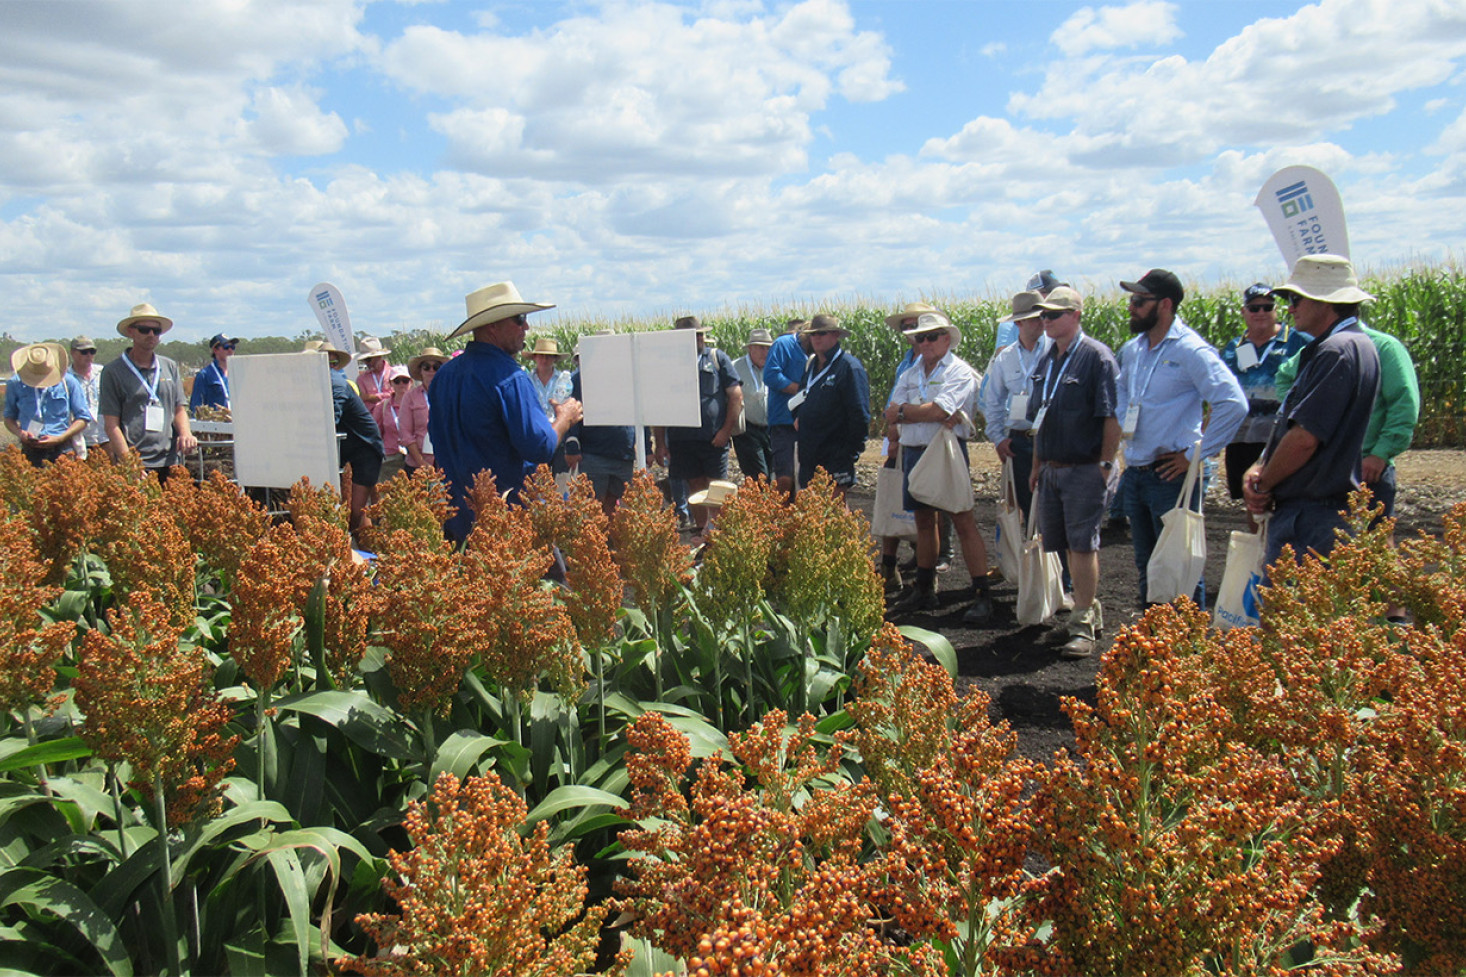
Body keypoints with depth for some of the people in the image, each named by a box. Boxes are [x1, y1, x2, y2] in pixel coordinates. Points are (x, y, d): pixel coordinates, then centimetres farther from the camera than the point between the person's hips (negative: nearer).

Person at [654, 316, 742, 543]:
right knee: (695, 486, 7)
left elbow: (736, 395, 2)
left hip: (714, 437, -2)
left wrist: (726, 430, -6)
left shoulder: (718, 358, 5)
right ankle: (700, 530, 17)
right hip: (681, 438, 2)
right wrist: (660, 443, 4)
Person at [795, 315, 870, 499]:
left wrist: (852, 451, -15)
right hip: (810, 459, 8)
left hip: (836, 458, -8)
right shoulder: (813, 366, 17)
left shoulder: (849, 366, -9)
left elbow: (860, 414, -13)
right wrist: (798, 418, 13)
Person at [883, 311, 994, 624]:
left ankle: (982, 597, -6)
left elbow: (938, 410, -17)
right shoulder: (909, 375, 16)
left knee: (963, 522, -9)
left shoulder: (960, 373, -5)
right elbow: (892, 417, 6)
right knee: (924, 521, 15)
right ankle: (924, 590, 25)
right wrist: (927, 414, -9)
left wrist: (903, 412, -3)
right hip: (913, 454, 7)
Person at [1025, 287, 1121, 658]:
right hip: (1051, 469, 7)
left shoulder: (1097, 357, -10)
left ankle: (1082, 626, -3)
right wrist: (1037, 465, 18)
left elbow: (1113, 416, -13)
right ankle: (1089, 610, 24)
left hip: (1085, 470, -7)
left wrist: (1106, 464, -16)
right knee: (1069, 545, 11)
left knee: (1083, 546, -7)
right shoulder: (1046, 361, 14)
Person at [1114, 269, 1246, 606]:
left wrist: (1196, 455, -18)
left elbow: (1233, 404, -22)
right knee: (1146, 565, 18)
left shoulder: (1191, 351, -14)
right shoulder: (1131, 350, 9)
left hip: (1171, 475, -8)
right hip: (1134, 474, 8)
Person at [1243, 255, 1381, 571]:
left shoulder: (1340, 350, -16)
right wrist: (1258, 469, 2)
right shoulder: (1330, 349, 18)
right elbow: (1292, 427, 19)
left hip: (1311, 519, -11)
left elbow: (1305, 437, -22)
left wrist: (1263, 485, -7)